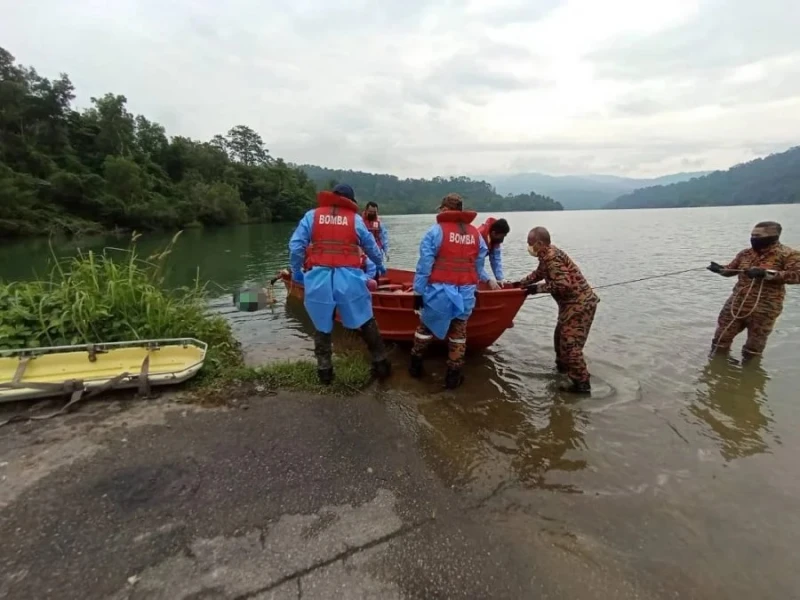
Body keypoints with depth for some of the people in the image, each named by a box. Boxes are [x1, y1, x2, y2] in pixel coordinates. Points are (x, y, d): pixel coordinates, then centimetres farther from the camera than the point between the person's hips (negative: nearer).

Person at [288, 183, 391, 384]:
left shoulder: (312, 215, 9)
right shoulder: (355, 218, 9)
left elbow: (296, 245, 2)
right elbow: (371, 246, 19)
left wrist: (296, 270, 15)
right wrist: (380, 265, 36)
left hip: (318, 277, 1)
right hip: (348, 277, 0)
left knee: (322, 326, 15)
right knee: (366, 322, 13)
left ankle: (324, 370, 20)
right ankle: (380, 363, 21)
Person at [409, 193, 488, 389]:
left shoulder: (436, 230, -6)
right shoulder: (476, 234, 7)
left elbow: (424, 264, -10)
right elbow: (479, 266, 11)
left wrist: (418, 291, -6)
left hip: (440, 289, -3)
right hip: (465, 291, 3)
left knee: (426, 327, 17)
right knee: (459, 333, 14)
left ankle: (416, 365, 31)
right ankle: (453, 375, 19)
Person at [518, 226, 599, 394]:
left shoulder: (551, 257, -23)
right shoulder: (548, 255, 9)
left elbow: (563, 284, -30)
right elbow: (538, 273, 25)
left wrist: (537, 288, -21)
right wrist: (520, 284, 21)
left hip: (580, 304, -11)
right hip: (573, 303, 11)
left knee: (570, 343, -9)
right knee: (561, 337, 23)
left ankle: (582, 384, -1)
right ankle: (562, 366, 41)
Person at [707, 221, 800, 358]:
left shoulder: (788, 254, -9)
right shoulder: (745, 253, 7)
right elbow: (731, 269, 15)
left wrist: (766, 273, -29)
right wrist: (720, 269, -8)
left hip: (764, 308, -4)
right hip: (736, 303, 5)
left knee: (755, 342, 12)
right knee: (722, 336, 11)